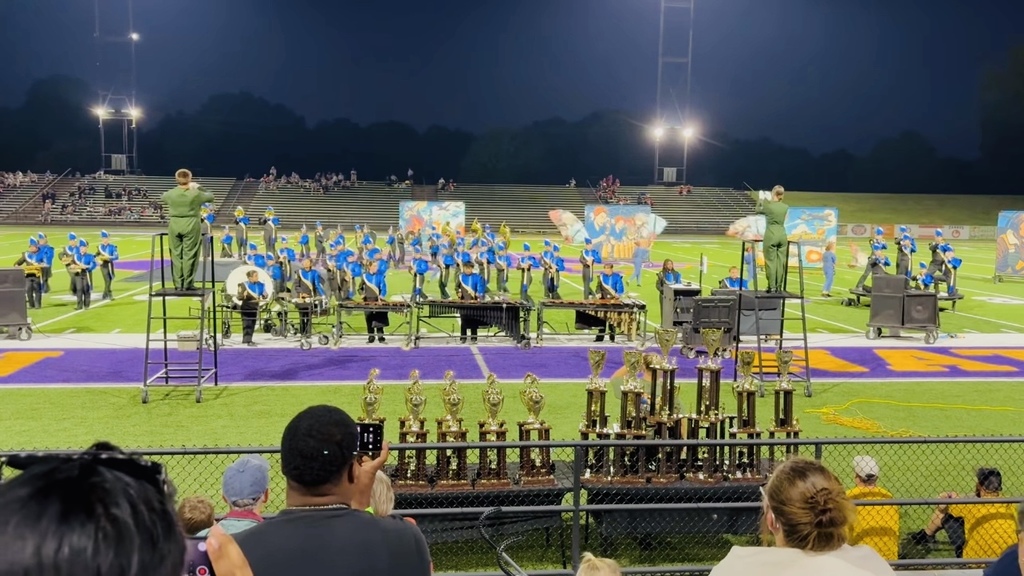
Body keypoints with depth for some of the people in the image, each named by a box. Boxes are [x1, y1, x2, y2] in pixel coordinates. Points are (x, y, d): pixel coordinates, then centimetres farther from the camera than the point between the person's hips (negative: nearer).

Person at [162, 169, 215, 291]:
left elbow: (162, 197, 24)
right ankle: (188, 284, 3)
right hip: (191, 225, -2)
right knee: (189, 255, 2)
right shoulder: (196, 194, -7)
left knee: (176, 255, 8)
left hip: (175, 225, 3)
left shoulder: (171, 194, 0)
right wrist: (199, 188, 22)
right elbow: (211, 197, 10)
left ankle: (178, 284, 11)